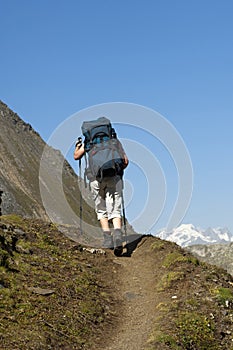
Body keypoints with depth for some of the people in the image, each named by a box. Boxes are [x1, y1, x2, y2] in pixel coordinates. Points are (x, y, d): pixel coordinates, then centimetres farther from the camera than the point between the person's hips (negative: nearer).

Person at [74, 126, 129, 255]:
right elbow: (125, 161, 15)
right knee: (115, 210, 0)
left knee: (101, 210, 13)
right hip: (114, 178, 0)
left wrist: (78, 146, 40)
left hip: (96, 178, 0)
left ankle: (108, 239, 2)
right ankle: (117, 235, -24)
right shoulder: (115, 141, 18)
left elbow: (76, 156, 20)